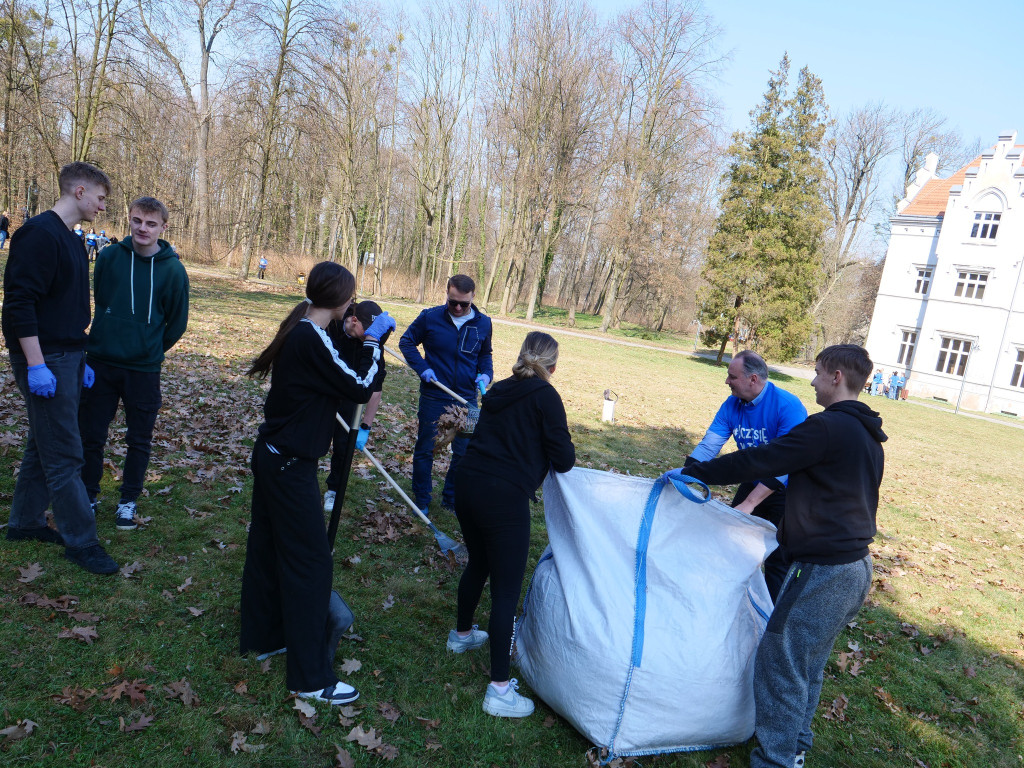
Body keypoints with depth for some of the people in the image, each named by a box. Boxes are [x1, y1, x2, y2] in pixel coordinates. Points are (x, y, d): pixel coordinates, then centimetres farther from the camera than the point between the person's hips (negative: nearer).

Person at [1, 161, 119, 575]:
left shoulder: (72, 241, 15)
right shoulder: (39, 233, -15)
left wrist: (81, 359, 21)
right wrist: (36, 366, -22)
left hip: (68, 359, 10)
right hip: (46, 362, -9)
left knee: (44, 444, 18)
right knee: (64, 455, -4)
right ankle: (81, 541, 5)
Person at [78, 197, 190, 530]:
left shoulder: (173, 269, -7)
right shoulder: (108, 256, -3)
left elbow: (177, 322, 3)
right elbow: (95, 302, 10)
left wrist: (151, 350, 10)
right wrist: (105, 340, 14)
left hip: (144, 369, -1)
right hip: (101, 364, 1)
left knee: (139, 440, 10)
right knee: (91, 434, 10)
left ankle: (129, 500, 26)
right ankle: (88, 495, 28)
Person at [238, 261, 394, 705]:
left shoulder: (299, 332, 6)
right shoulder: (313, 340, -23)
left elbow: (334, 379, 12)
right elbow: (361, 389, -19)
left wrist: (369, 341, 7)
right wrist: (372, 342, -8)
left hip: (272, 456, 10)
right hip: (291, 467, -10)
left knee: (267, 548, 21)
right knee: (309, 563, -2)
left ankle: (263, 636, 40)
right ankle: (311, 677, 9)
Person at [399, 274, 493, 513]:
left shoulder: (483, 323, 0)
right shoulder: (430, 317, -8)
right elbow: (406, 342, 4)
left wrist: (486, 374, -4)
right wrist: (422, 368, -11)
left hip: (467, 399, 2)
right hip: (433, 397, -2)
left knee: (464, 451, 10)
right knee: (425, 448, 10)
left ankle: (452, 498, 29)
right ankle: (421, 499, 28)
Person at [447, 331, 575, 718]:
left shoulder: (498, 391, 14)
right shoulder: (544, 396, -6)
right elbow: (563, 460, -6)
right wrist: (566, 449, 16)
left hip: (467, 483, 8)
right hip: (504, 497, -8)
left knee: (477, 564, 29)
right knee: (506, 590, 0)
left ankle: (462, 634, 51)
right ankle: (499, 690, 7)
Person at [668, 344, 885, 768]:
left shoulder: (827, 427, -19)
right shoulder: (870, 438, 12)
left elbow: (758, 461, -19)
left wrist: (692, 472, -9)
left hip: (823, 570, -10)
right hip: (857, 565, 10)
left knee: (780, 662, 2)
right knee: (808, 663, 22)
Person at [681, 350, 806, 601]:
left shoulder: (788, 406, -28)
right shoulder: (732, 405, -8)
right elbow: (708, 446, -9)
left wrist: (749, 503, -39)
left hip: (787, 491, -6)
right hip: (754, 484, 6)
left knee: (777, 559, -2)